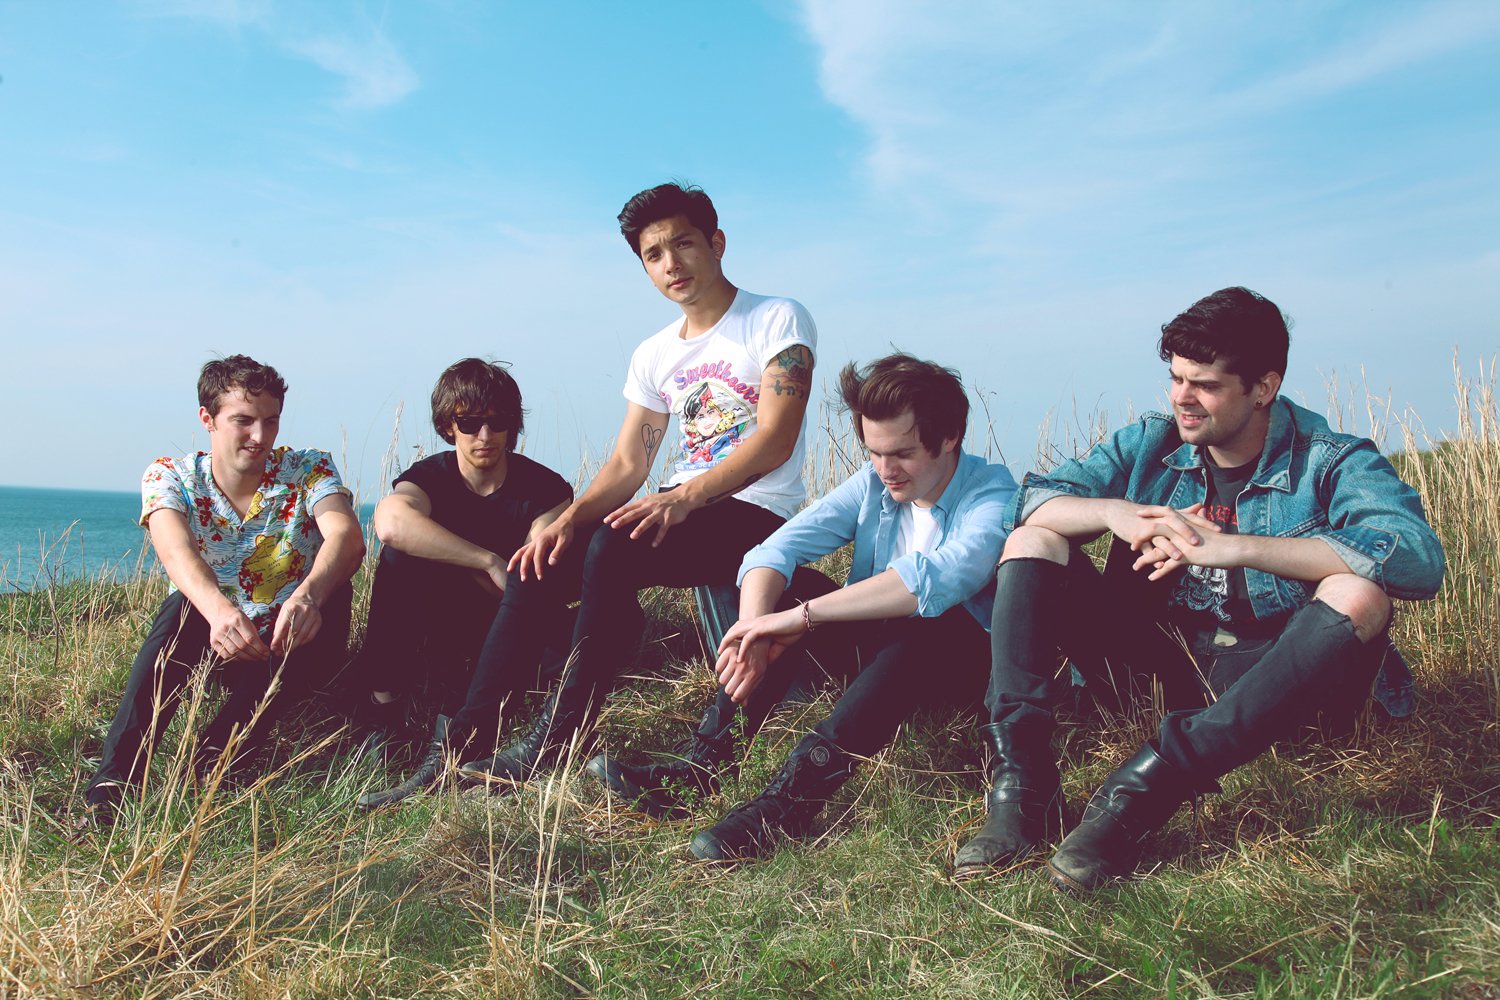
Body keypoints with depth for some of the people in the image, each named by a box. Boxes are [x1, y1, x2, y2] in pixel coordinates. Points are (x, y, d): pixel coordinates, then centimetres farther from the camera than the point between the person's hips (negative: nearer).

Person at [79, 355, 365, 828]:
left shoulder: (308, 470, -10)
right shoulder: (168, 477, -9)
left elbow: (347, 536, -31)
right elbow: (174, 549, -31)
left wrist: (308, 595, -54)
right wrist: (216, 607, -54)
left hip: (294, 649, 0)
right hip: (214, 646, 0)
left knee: (333, 587, -31)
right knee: (185, 605, -32)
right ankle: (113, 781, -33)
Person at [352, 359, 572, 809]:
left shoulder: (545, 489, -7)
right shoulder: (429, 477, -7)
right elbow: (390, 522, -34)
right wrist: (490, 562, -39)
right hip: (443, 635, 0)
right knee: (401, 550, -24)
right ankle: (383, 705, -22)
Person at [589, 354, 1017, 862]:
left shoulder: (992, 495, -18)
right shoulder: (872, 483, -2)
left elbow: (935, 579, -38)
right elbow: (774, 549, -13)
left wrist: (802, 616, -40)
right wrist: (754, 627, -34)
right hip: (876, 644, 5)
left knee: (931, 622, -38)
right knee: (782, 595, -16)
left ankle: (793, 794, -44)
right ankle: (703, 763, -24)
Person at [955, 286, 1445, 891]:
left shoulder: (1332, 463, -6)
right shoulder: (1150, 444, 6)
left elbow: (1420, 557, -25)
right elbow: (1033, 501, 0)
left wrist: (1230, 546, -29)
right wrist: (1114, 511, -22)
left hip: (1264, 678, -3)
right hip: (1152, 656, 4)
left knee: (1357, 594, -31)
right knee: (1031, 543, -8)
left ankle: (1150, 784, -35)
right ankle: (1022, 789, -23)